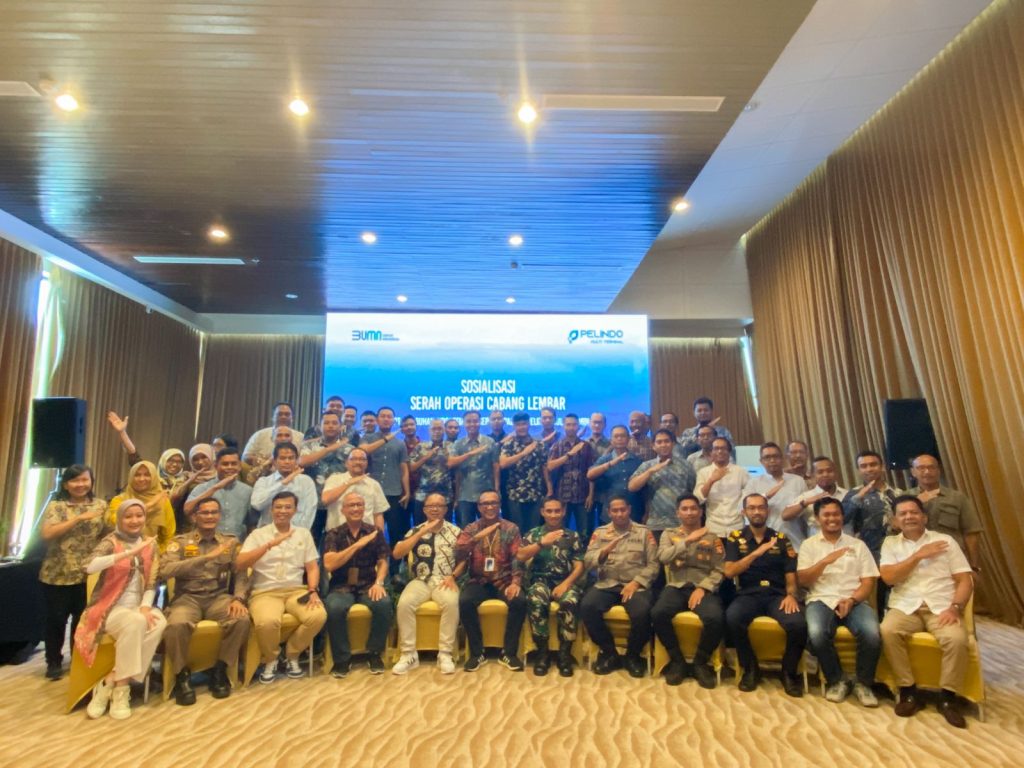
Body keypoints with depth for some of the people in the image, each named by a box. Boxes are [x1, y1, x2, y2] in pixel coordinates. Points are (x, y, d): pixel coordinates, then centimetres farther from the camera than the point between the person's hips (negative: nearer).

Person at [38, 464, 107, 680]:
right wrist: (79, 518, -23)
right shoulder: (55, 506, -3)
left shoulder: (100, 505, 4)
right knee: (56, 619, 9)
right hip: (57, 574, -1)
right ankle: (54, 662, 27)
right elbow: (47, 533, -17)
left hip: (88, 574, 1)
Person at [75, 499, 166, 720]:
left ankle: (109, 683, -17)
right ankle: (120, 689, -19)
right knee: (135, 622, -35)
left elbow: (152, 582, 5)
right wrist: (130, 553, -33)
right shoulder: (111, 541, -3)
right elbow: (90, 566, -25)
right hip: (111, 608, -3)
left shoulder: (151, 545, 9)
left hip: (139, 607, 4)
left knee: (158, 623, -29)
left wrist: (145, 606, -13)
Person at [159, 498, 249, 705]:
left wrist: (238, 598, -17)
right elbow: (165, 570, -16)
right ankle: (182, 675, -6)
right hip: (188, 597, -1)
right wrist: (207, 557, -24)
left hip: (219, 597, 2)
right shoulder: (180, 542, 3)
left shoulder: (231, 542, 10)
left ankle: (220, 670, -2)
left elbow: (241, 573, 4)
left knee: (242, 619, -28)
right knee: (176, 625, -34)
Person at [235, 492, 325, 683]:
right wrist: (270, 544, -20)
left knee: (318, 616, -27)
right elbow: (239, 565, -11)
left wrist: (313, 591, -10)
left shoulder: (304, 534, 11)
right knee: (267, 621, -35)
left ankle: (292, 655, 3)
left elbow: (312, 567, 9)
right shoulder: (258, 534, 4)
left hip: (297, 590, 2)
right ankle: (270, 661, 0)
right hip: (265, 592, -2)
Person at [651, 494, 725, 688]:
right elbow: (663, 557, -6)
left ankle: (700, 662, -4)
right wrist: (688, 540, -12)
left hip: (703, 588, 0)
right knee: (657, 613, -30)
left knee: (716, 619, -32)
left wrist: (702, 588, -13)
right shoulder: (669, 534, 15)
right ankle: (677, 661, -6)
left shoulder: (713, 537, 13)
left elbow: (719, 570, 3)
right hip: (676, 586, 0)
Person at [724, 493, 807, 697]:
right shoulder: (735, 538, 6)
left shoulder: (781, 538, 12)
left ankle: (789, 672, 1)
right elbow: (729, 572, -5)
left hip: (777, 595, 1)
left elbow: (791, 573, 8)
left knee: (798, 624, -30)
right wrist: (756, 553, -15)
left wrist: (791, 595, -13)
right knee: (732, 618, -33)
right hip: (748, 594, -1)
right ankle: (750, 668, -5)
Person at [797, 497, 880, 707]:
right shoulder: (809, 545, 11)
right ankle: (836, 681, -4)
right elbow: (802, 580, 0)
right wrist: (826, 560, -14)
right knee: (816, 634, -33)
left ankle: (863, 683, -3)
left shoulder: (858, 545, 14)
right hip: (821, 600, -1)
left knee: (871, 634, -31)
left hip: (854, 601, 1)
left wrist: (851, 599, -13)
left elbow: (869, 582, 7)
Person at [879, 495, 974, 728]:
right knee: (887, 631, -30)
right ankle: (908, 691, -12)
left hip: (941, 607, 0)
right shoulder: (890, 543, 10)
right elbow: (888, 577, -4)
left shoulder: (945, 540, 10)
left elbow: (965, 580, 4)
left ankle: (948, 697, -9)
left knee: (956, 638, -32)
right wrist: (919, 555, -6)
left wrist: (955, 607, -12)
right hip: (905, 607, 0)